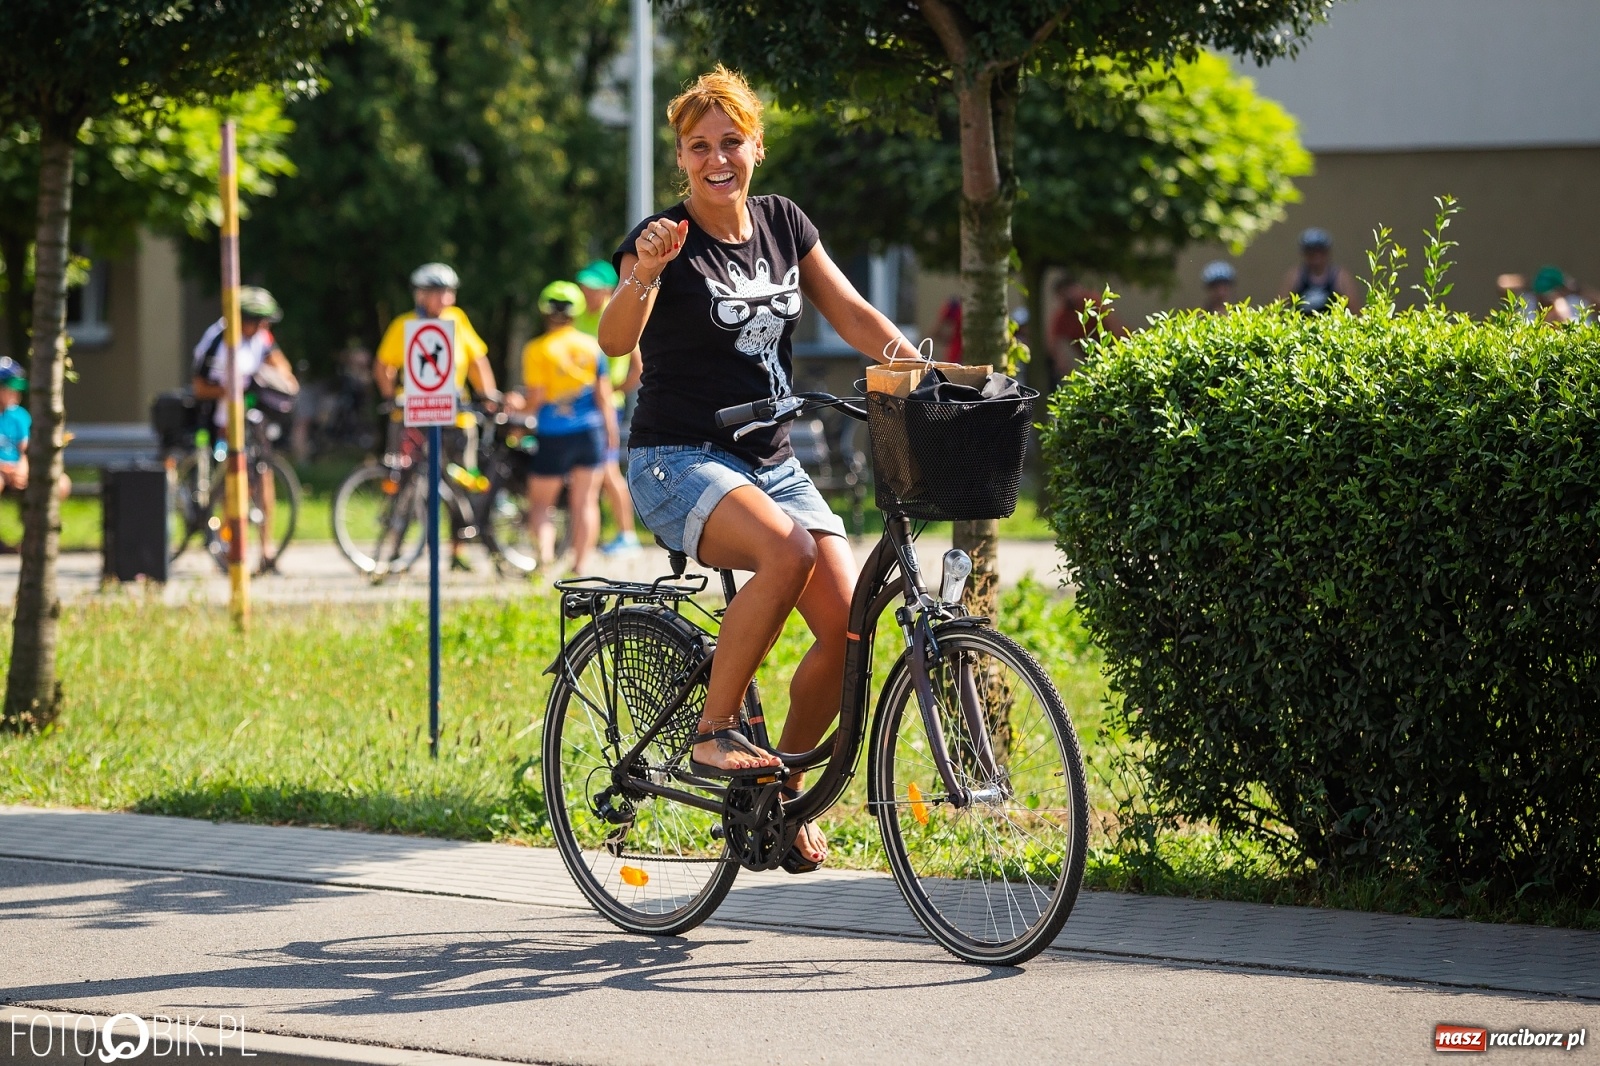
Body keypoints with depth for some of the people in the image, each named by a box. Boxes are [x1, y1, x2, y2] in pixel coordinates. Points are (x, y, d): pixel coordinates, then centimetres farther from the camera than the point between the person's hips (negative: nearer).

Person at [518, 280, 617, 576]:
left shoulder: (538, 349, -9)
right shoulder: (592, 346, 2)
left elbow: (534, 398, -12)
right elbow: (604, 395, 2)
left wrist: (520, 404, 8)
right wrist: (611, 434, 8)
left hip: (552, 434, -3)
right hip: (589, 431, 3)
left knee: (540, 503, 7)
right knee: (585, 501, 8)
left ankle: (544, 551, -16)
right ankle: (580, 565, 6)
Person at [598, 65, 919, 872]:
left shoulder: (781, 224, 9)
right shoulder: (665, 238, -8)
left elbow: (851, 313, 10)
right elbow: (615, 338, -23)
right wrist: (643, 274, -43)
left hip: (771, 462, 6)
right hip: (679, 461, -6)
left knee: (847, 620, -13)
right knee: (787, 549, -35)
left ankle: (784, 789, 8)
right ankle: (713, 735, -20)